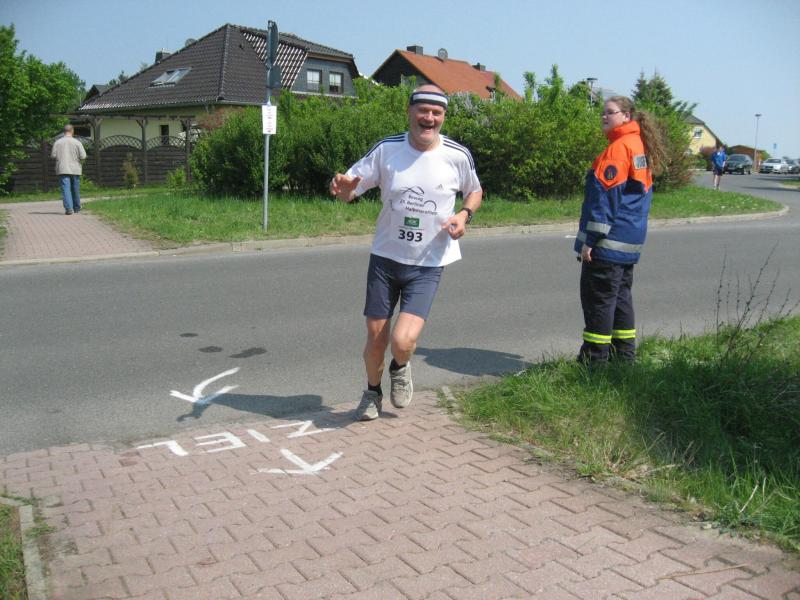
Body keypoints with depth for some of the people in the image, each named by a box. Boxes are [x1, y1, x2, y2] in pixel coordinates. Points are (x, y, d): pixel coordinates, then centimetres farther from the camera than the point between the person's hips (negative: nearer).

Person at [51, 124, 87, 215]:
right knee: (75, 190, 13)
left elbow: (53, 155, -1)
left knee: (65, 189, -5)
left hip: (62, 170, -1)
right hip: (75, 169, 1)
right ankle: (76, 208, 25)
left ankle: (68, 208, -18)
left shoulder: (58, 142, -1)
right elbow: (83, 156, -7)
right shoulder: (77, 142, -4)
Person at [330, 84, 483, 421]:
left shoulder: (457, 156, -6)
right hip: (385, 257, 2)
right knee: (376, 339, 8)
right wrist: (343, 187, -27)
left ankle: (400, 367, 23)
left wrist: (465, 214, -8)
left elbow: (475, 191, 13)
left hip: (428, 265, -1)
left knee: (403, 341, -16)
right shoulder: (387, 149, -5)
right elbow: (349, 192, -3)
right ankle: (373, 392, 39)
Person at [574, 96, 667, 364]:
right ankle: (624, 355, 23)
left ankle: (594, 359, 1)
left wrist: (589, 240, -17)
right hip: (631, 241, 10)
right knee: (620, 297, 16)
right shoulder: (640, 147, 16)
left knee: (598, 299, -4)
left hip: (608, 242, -10)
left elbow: (604, 198, -19)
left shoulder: (618, 148, -14)